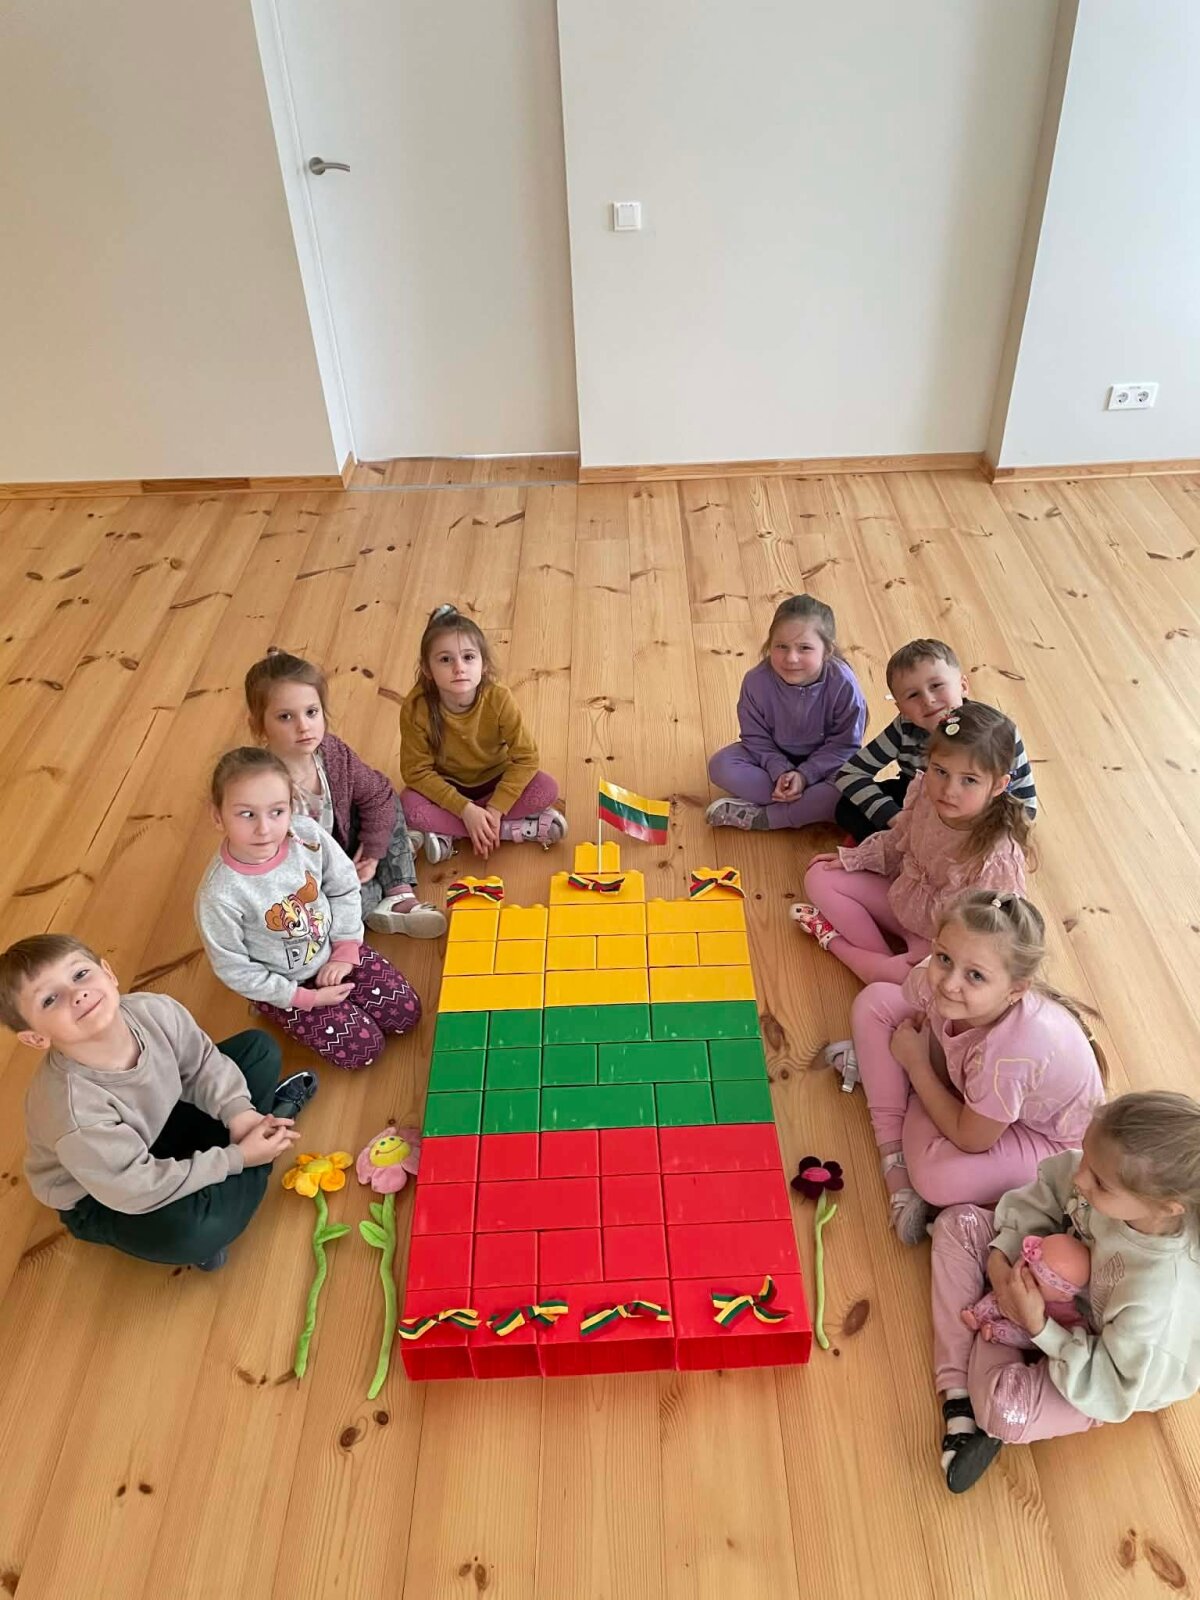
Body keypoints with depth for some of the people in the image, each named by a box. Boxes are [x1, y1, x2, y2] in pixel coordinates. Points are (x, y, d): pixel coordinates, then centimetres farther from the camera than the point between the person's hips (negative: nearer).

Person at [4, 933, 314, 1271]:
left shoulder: (155, 1011, -26)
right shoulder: (74, 1110, -40)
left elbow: (202, 1062, -5)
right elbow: (136, 1190, -30)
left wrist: (238, 1112, -20)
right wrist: (235, 1159, -25)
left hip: (159, 1125, 6)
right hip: (100, 1199, -6)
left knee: (259, 1048, 6)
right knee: (192, 1231, -35)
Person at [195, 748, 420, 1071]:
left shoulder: (308, 835, -24)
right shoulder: (219, 896, -33)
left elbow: (345, 888, -5)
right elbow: (233, 968, -19)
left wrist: (345, 950, -9)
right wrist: (304, 998, -15)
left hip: (333, 950, 4)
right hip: (283, 984, -4)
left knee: (407, 1014, 2)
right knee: (362, 1048, -6)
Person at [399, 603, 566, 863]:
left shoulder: (499, 700, -26)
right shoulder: (417, 708, -27)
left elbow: (526, 757, -20)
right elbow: (417, 771, -21)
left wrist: (496, 809, -27)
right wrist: (465, 810, -28)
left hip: (494, 782, 1)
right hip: (446, 788, -1)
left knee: (547, 788, -24)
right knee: (409, 806, -31)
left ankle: (448, 833, -18)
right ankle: (514, 829, -20)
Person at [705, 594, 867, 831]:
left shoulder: (843, 684, -26)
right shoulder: (757, 680, -23)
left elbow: (843, 745, -19)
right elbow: (756, 736, -12)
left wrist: (804, 775, -28)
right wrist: (780, 772, -27)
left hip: (824, 762, -2)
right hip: (775, 757, 2)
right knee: (721, 766, -22)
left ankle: (759, 817, -24)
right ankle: (806, 805, -21)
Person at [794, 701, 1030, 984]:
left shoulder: (997, 858, -36)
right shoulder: (925, 792, -19)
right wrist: (853, 859, 4)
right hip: (904, 901, 6)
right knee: (820, 877, 3)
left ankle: (834, 940, -3)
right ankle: (885, 957, -4)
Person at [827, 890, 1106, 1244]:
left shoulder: (1012, 1049, -44)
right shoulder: (935, 981, -28)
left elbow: (970, 1140, -25)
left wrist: (916, 1063, -19)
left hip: (1047, 1135, -6)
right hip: (968, 1082, 7)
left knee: (937, 1177, -34)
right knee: (874, 1002, -6)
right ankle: (894, 1153, 0)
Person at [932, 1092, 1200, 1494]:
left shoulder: (1159, 1301, -44)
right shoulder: (1111, 1178, -31)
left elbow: (1110, 1389, -27)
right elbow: (1048, 1189, -8)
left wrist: (1040, 1328, -32)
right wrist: (1002, 1253, -17)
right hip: (1074, 1280, 6)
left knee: (1008, 1409, -30)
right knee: (958, 1224, -4)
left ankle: (985, 1345, 8)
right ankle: (958, 1395, -4)